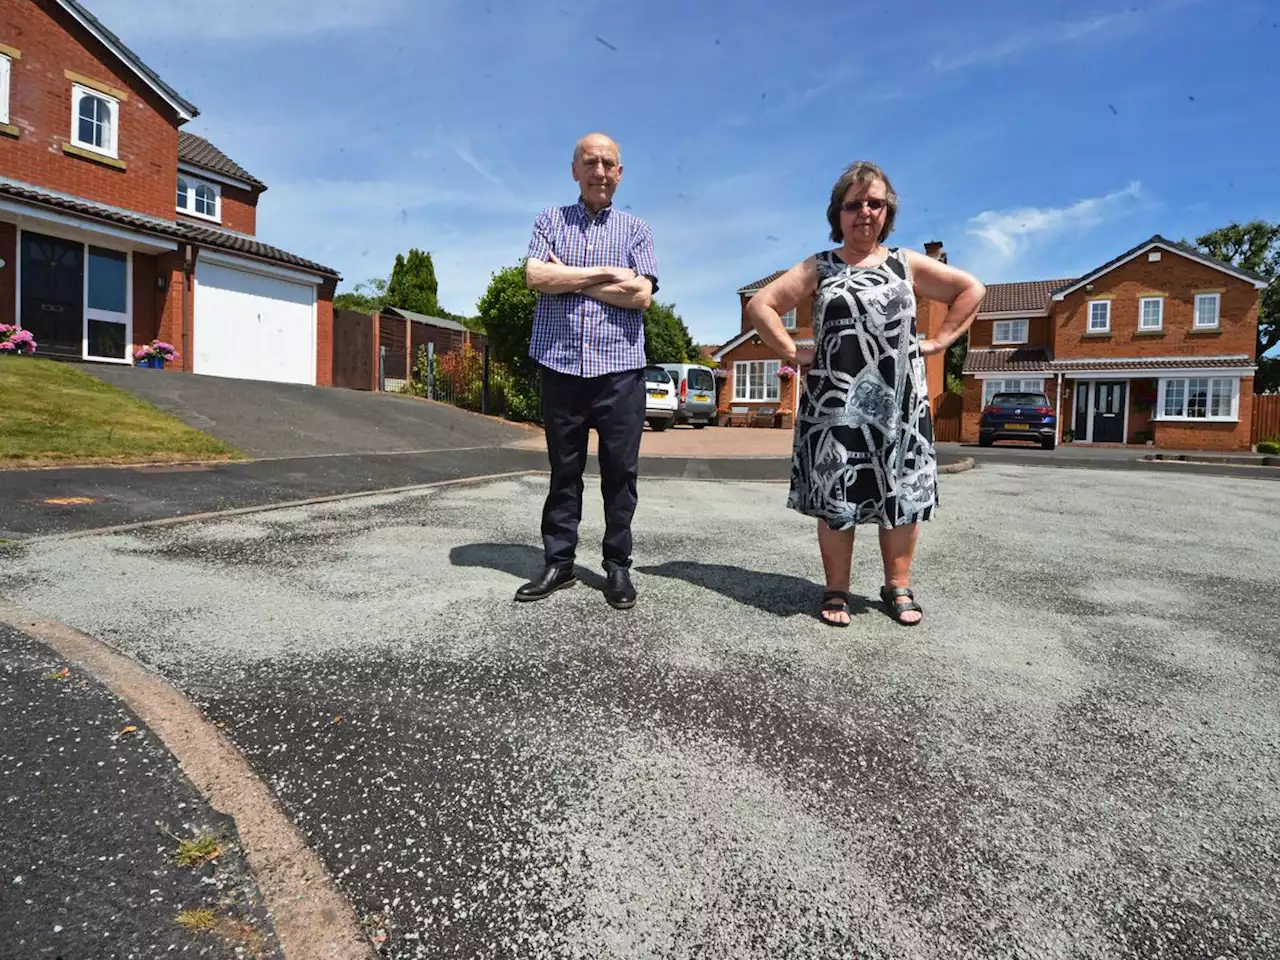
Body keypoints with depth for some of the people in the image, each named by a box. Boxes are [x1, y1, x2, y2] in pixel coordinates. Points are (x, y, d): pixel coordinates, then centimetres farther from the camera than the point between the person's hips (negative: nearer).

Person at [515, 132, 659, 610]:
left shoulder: (635, 229, 11)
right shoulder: (551, 219, 13)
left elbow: (642, 294, -5)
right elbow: (536, 275, -5)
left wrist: (569, 279, -5)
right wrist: (605, 273, -8)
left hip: (620, 367, 0)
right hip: (561, 364, 1)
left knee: (620, 471, 3)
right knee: (564, 469, 8)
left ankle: (618, 566, 14)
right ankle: (558, 563, 18)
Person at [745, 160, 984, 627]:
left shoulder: (906, 263, 10)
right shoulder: (818, 268, 7)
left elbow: (972, 289, 15)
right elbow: (760, 304, 3)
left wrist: (940, 340, 4)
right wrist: (792, 353, -6)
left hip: (900, 402, 2)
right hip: (835, 404, -1)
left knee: (901, 494, 5)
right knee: (836, 496, 1)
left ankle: (898, 587, 19)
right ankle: (837, 590, 13)